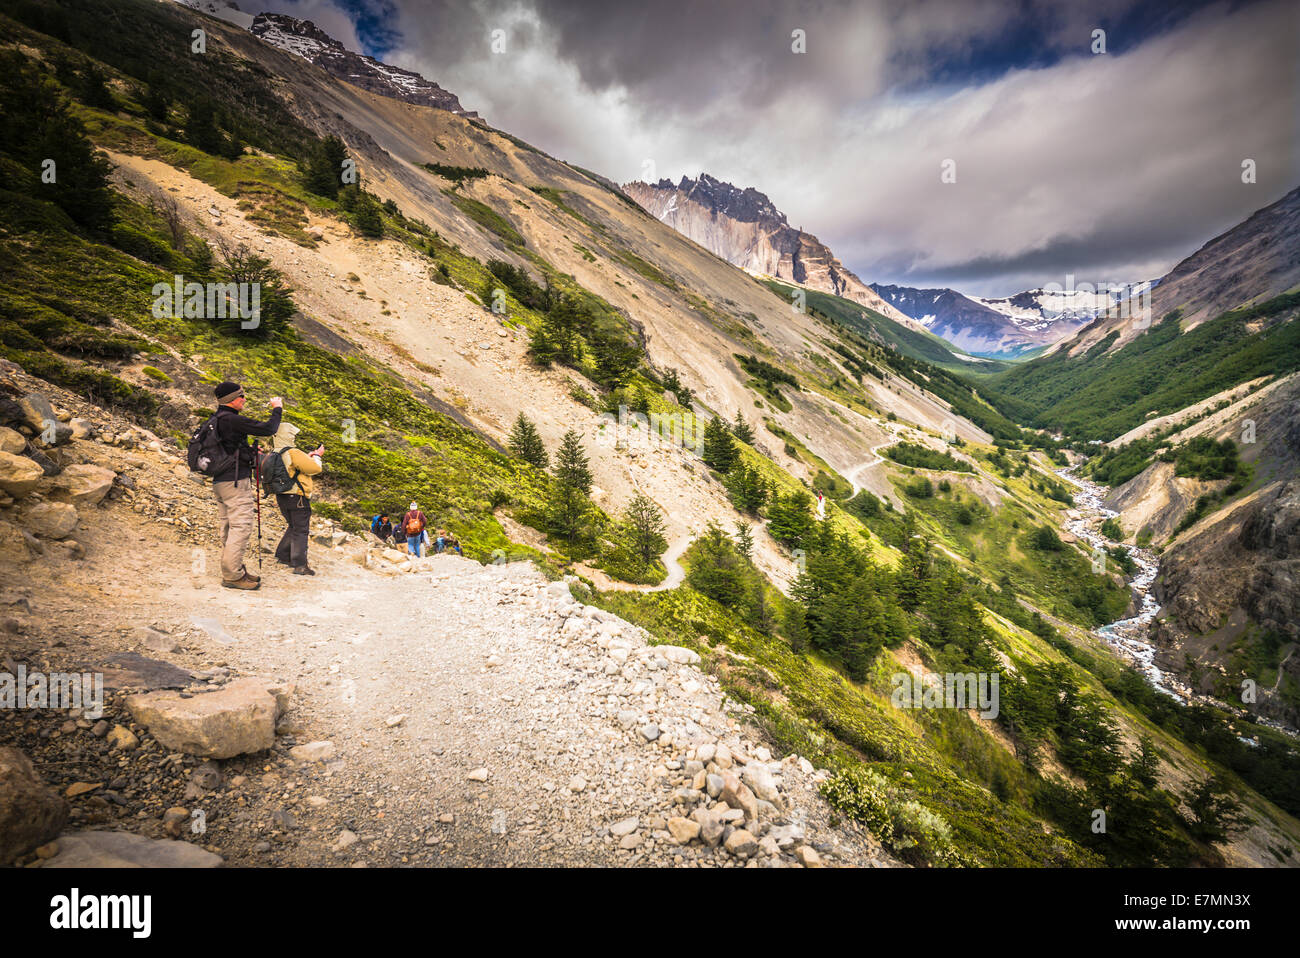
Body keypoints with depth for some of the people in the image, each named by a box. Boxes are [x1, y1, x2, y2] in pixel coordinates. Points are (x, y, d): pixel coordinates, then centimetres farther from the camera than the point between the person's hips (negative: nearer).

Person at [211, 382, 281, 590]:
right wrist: (277, 409, -1)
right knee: (241, 527, -7)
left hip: (219, 481, 10)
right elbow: (268, 429, -15)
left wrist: (250, 452, 27)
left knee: (229, 528, 14)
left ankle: (232, 570, 22)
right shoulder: (233, 420, -16)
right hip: (236, 481, -10)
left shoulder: (216, 421, 14)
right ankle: (232, 576, -5)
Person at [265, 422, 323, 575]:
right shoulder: (293, 453, -20)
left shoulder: (272, 454, 7)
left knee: (293, 527, 24)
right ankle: (300, 565, -3)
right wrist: (316, 456, 1)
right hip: (297, 498, -8)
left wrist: (307, 457, 18)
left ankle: (283, 556, 30)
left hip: (281, 497, 8)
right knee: (300, 531, -2)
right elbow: (315, 469, -17)